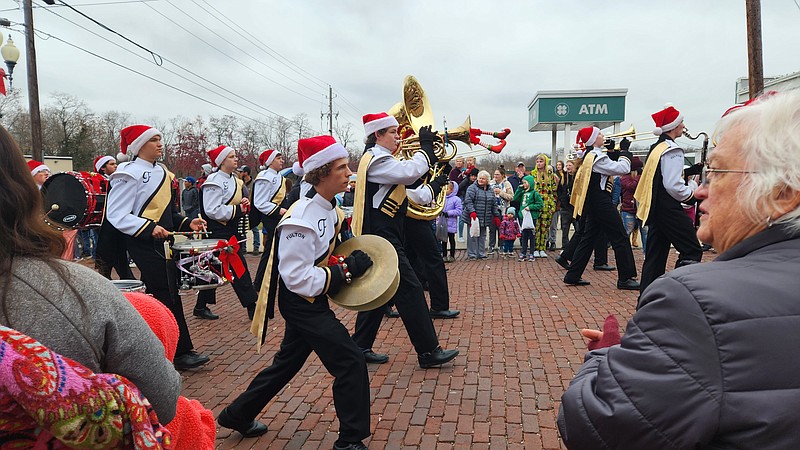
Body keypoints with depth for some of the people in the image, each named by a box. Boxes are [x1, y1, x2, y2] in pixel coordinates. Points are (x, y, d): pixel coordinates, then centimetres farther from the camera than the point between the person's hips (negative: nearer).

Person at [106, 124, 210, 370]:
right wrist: (150, 228, -26)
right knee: (167, 296, -5)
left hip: (163, 243, 9)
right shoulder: (129, 174, -12)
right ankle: (181, 352, 4)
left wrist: (187, 223, 7)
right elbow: (117, 216, -17)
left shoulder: (162, 172, 14)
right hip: (144, 246, -9)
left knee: (159, 295, 14)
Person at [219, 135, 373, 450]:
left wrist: (350, 262, 2)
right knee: (351, 362, -8)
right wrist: (346, 270, -25)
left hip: (312, 302, 10)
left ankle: (238, 416, 41)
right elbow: (298, 279, -27)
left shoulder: (329, 209, 2)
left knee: (288, 362, 22)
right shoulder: (301, 220, -26)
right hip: (302, 304, -10)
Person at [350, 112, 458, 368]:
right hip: (382, 238, -11)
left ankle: (361, 347, 21)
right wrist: (425, 146, -12)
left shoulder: (376, 158, 19)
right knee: (409, 289, -7)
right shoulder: (377, 159, -15)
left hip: (380, 234, 11)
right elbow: (411, 172, -27)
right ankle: (428, 352, 0)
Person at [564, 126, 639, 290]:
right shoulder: (597, 157, -17)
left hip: (594, 203, 10)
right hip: (601, 202, -10)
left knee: (589, 238, 12)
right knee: (620, 238, -2)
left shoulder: (590, 156, 13)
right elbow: (623, 168, -18)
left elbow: (610, 166, 22)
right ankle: (625, 278, 4)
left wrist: (615, 152, 7)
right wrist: (625, 154, -1)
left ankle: (573, 276, 13)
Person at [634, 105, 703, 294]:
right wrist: (692, 196, -6)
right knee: (692, 251, -3)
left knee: (655, 256, 10)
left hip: (654, 208, 10)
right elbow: (673, 185, -21)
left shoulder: (656, 148, 16)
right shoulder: (672, 150, -14)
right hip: (669, 209, -10)